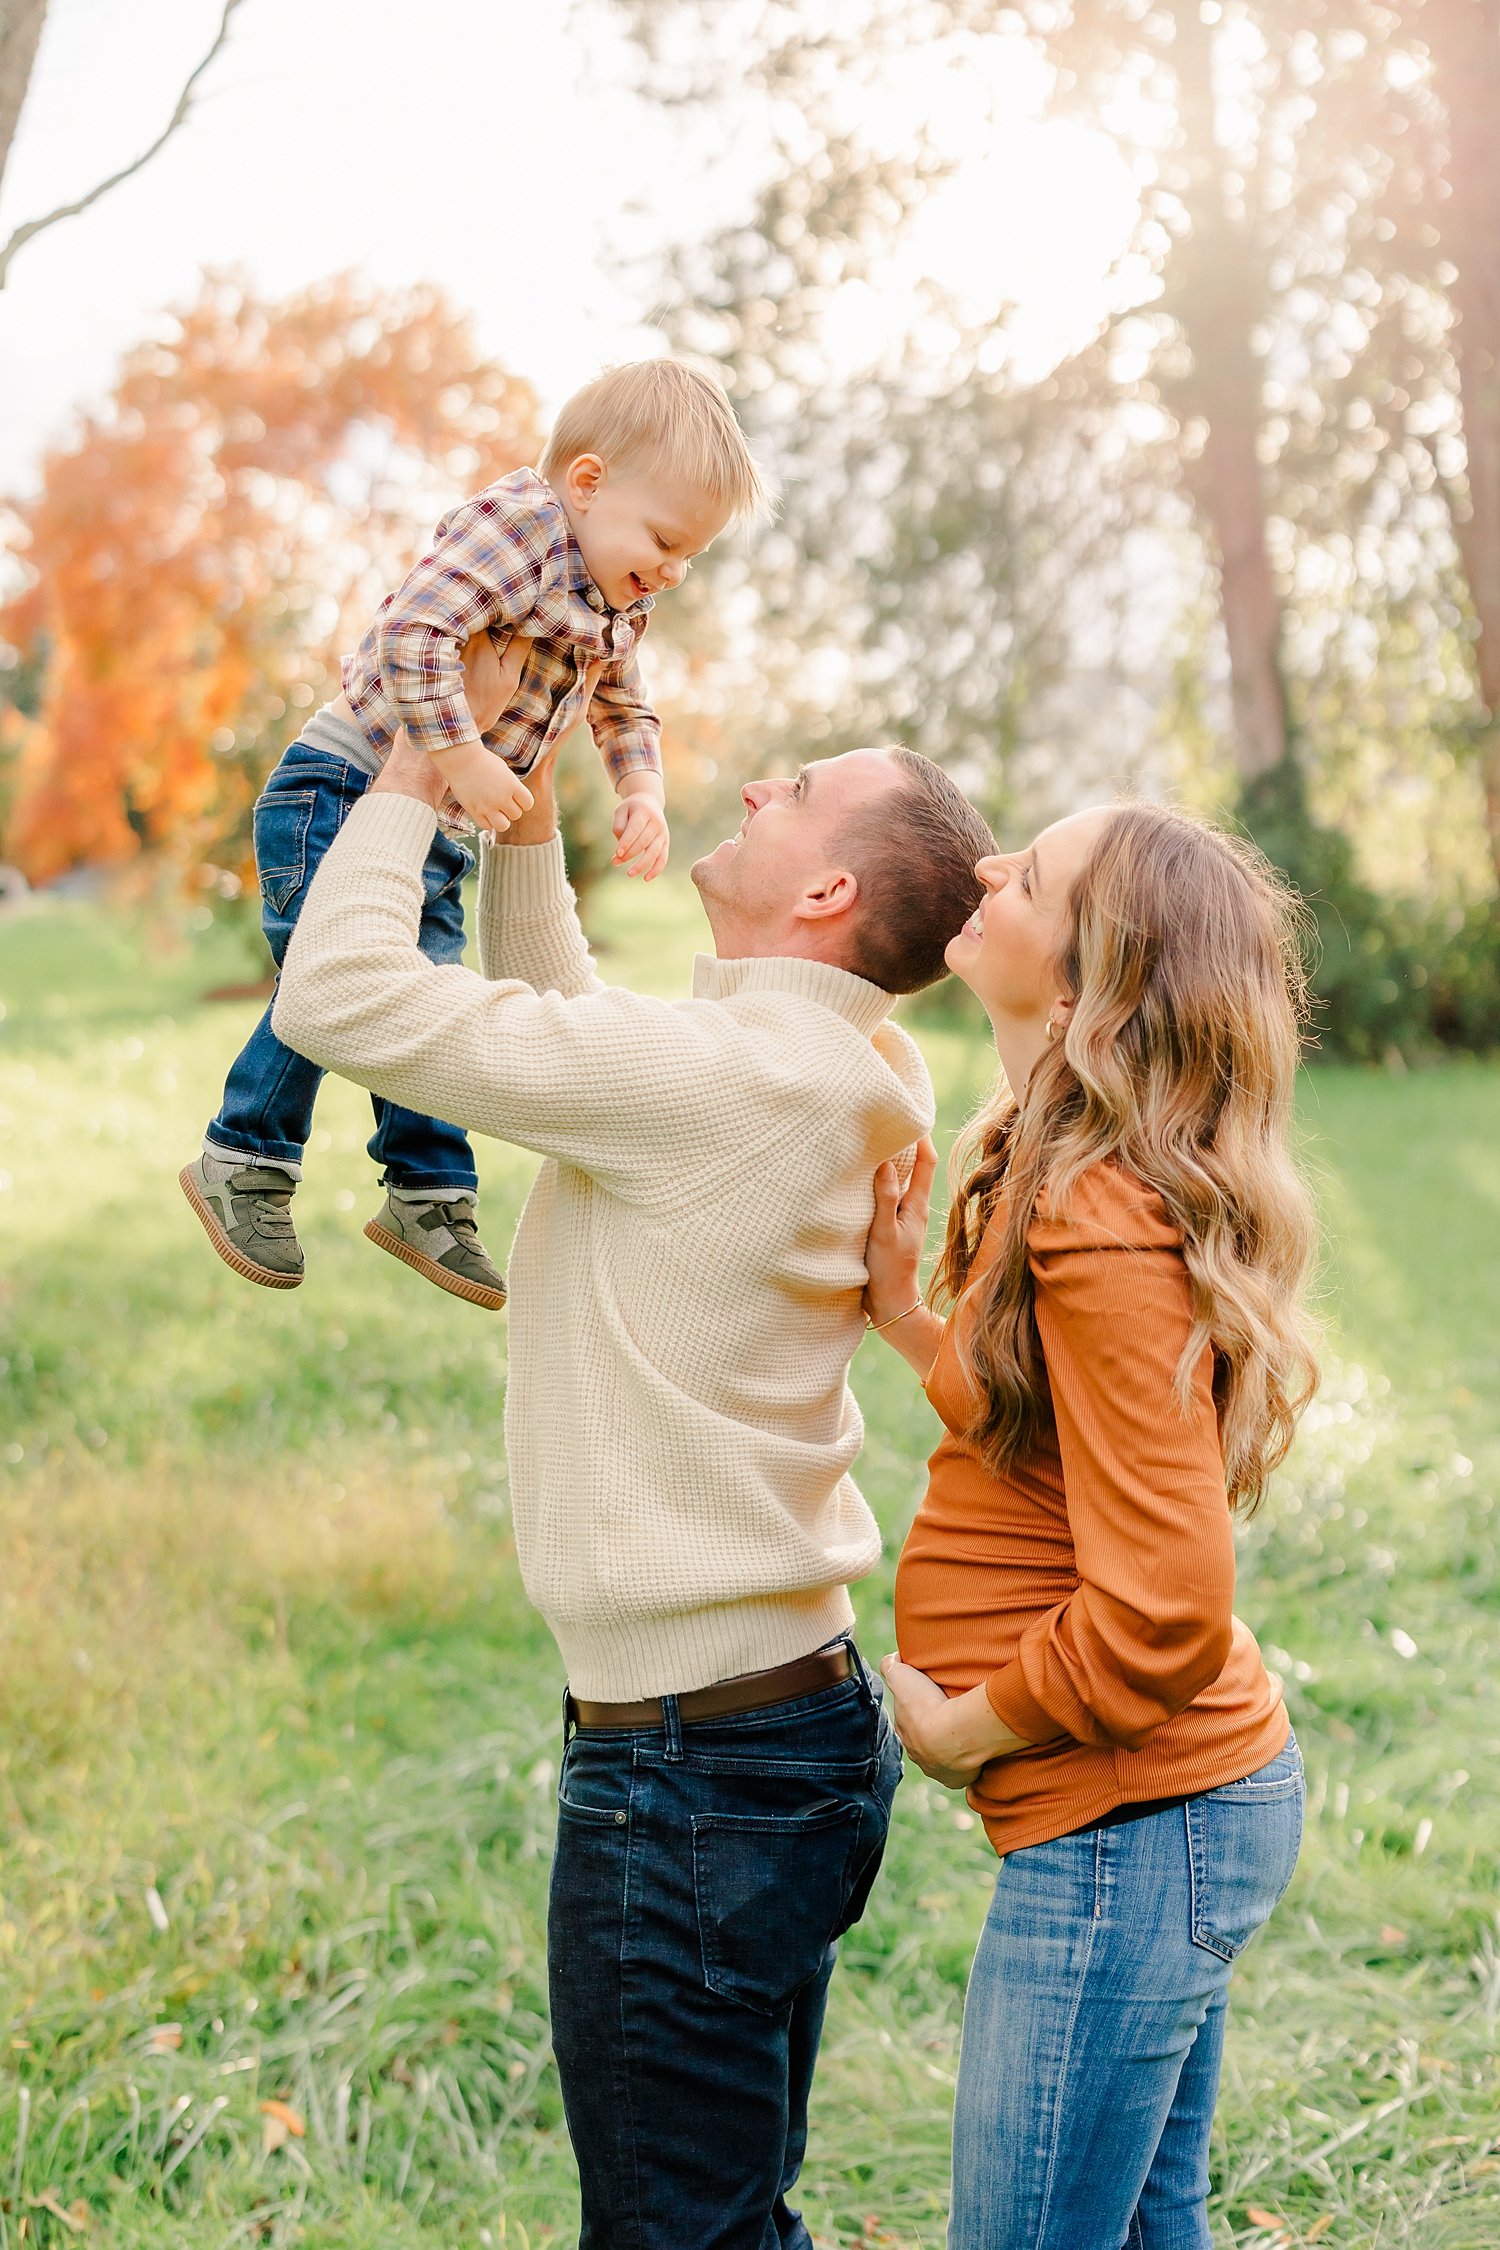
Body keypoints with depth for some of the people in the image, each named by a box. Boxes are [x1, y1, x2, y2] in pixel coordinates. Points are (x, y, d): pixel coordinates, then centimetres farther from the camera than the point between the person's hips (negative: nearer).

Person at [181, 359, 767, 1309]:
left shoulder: (622, 609, 11)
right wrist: (463, 759, -29)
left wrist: (642, 792, 5)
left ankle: (429, 1195, 21)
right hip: (342, 791, -8)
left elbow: (626, 711, 24)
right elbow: (412, 633, -29)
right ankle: (245, 1159, 5)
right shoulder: (519, 520, -19)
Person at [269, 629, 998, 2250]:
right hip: (797, 1715, 10)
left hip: (690, 1765, -10)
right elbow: (555, 1018, 24)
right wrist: (525, 820, 17)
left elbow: (339, 996, -19)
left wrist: (410, 780, -6)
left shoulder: (719, 1074, -21)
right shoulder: (817, 1080, 8)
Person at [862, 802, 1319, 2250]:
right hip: (1190, 1803, 10)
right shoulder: (1069, 1181, 7)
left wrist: (964, 1728, -12)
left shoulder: (1103, 1225, -23)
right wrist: (904, 1312, 8)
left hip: (1129, 1829, -10)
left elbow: (1163, 1610, -26)